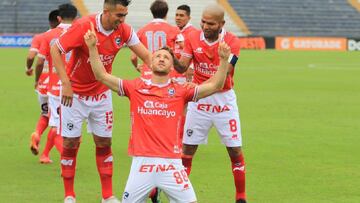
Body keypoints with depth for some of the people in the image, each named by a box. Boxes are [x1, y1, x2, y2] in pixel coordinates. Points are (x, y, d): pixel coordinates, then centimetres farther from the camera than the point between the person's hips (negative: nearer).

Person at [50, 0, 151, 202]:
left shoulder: (124, 30, -11)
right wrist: (65, 83, -28)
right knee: (71, 142, 0)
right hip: (75, 92, -4)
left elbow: (146, 55, -11)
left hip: (102, 93, 4)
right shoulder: (83, 26, -24)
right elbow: (55, 49, -21)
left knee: (104, 142, 6)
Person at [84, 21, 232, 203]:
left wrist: (223, 60, -11)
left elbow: (215, 86, 2)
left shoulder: (180, 91, 8)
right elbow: (102, 76, 5)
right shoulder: (136, 87, 8)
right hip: (142, 162, 0)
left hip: (171, 163, 0)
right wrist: (92, 48, -3)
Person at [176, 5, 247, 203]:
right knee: (187, 148, 2)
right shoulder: (193, 38, -4)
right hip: (198, 99, 2)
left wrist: (199, 88, -39)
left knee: (235, 149, 0)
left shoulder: (231, 42, -13)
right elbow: (182, 67, -7)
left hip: (224, 99, -2)